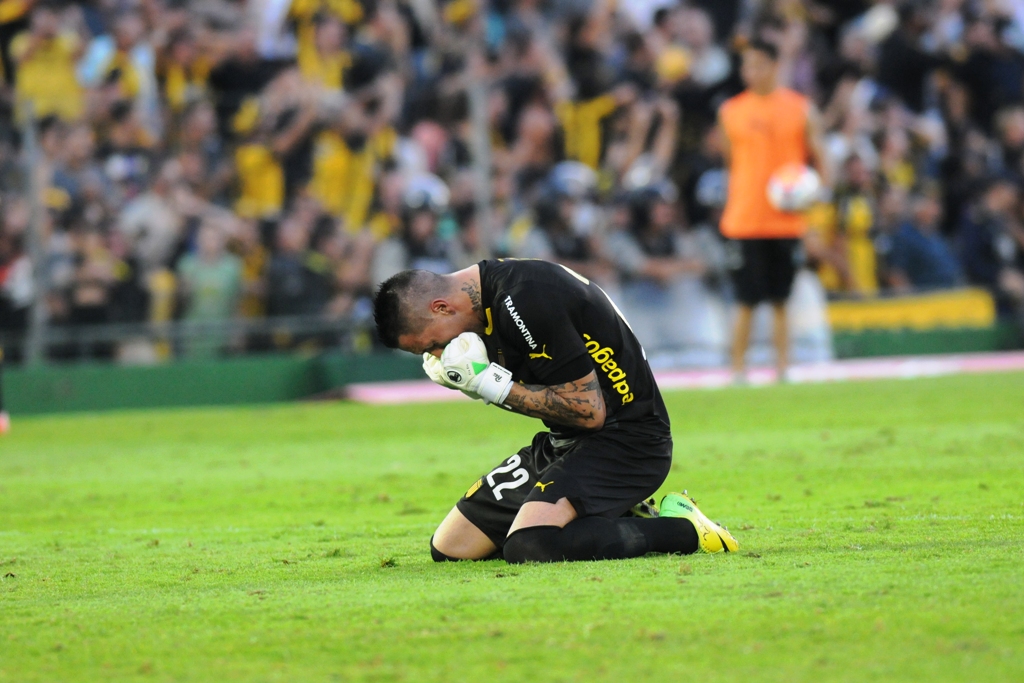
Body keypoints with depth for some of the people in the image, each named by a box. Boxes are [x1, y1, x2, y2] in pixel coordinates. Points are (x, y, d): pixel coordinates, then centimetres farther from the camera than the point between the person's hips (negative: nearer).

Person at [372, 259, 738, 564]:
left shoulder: (526, 302, -24)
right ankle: (612, 517, 10)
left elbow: (589, 411, -22)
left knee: (530, 545, -33)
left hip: (625, 441, -10)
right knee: (449, 548, 6)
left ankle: (678, 528, -13)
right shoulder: (490, 295, 6)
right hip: (564, 442, 10)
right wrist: (476, 383, -4)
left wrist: (492, 386, -18)